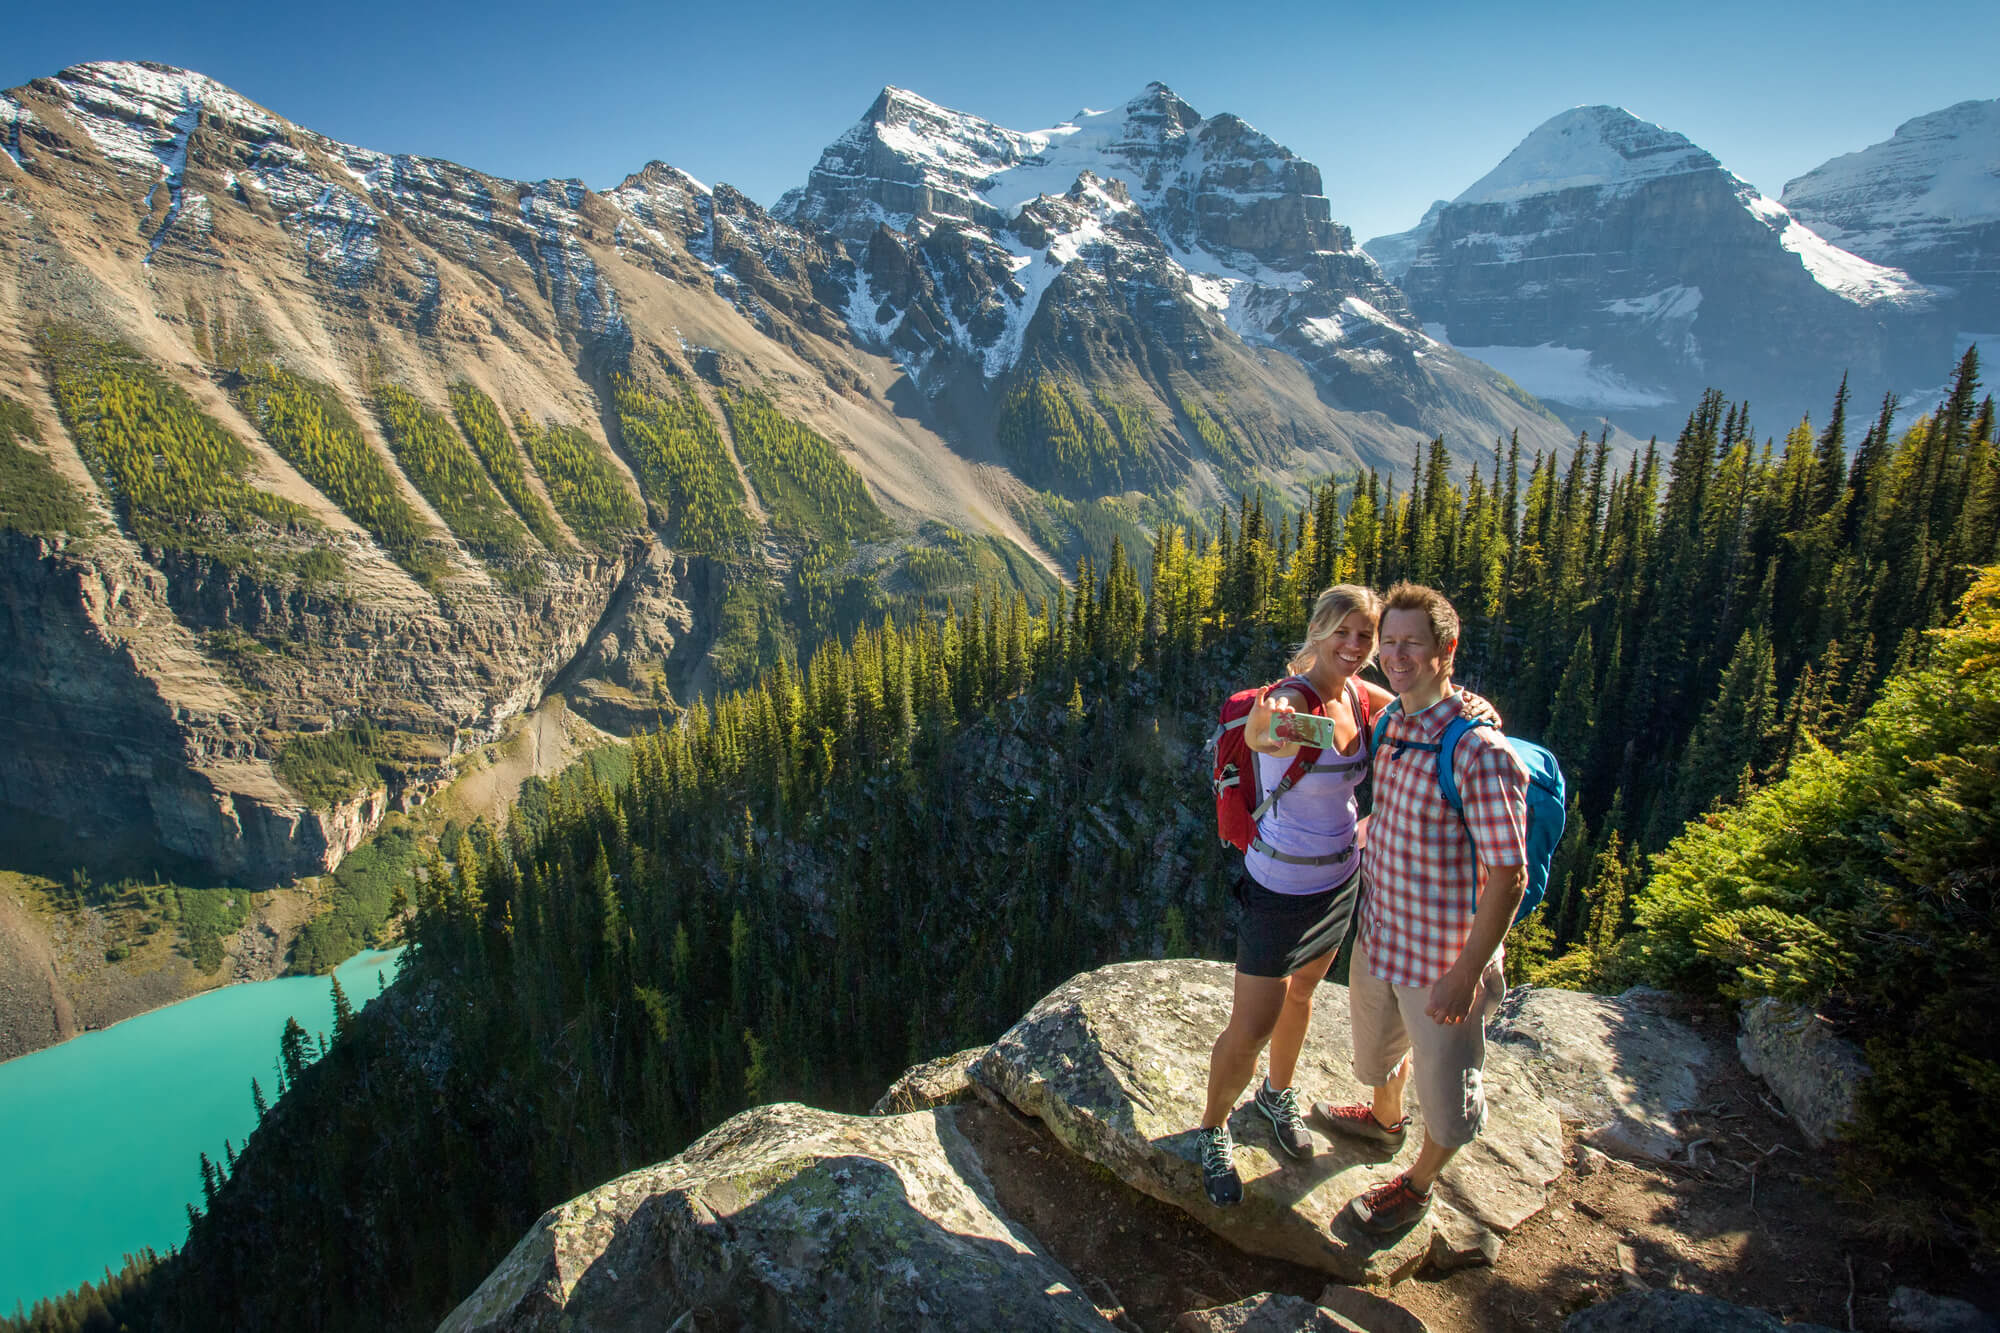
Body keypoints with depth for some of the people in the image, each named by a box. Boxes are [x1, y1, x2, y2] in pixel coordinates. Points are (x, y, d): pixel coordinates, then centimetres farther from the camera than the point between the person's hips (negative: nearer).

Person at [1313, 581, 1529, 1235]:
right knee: (1377, 1038, 31)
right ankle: (1384, 1118, 60)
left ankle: (1416, 1184, 44)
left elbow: (1508, 876, -25)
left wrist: (1467, 973, -23)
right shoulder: (1391, 724, -2)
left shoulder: (1479, 752, -28)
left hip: (1443, 958, -7)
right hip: (1379, 933, 8)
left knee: (1444, 1085, 17)